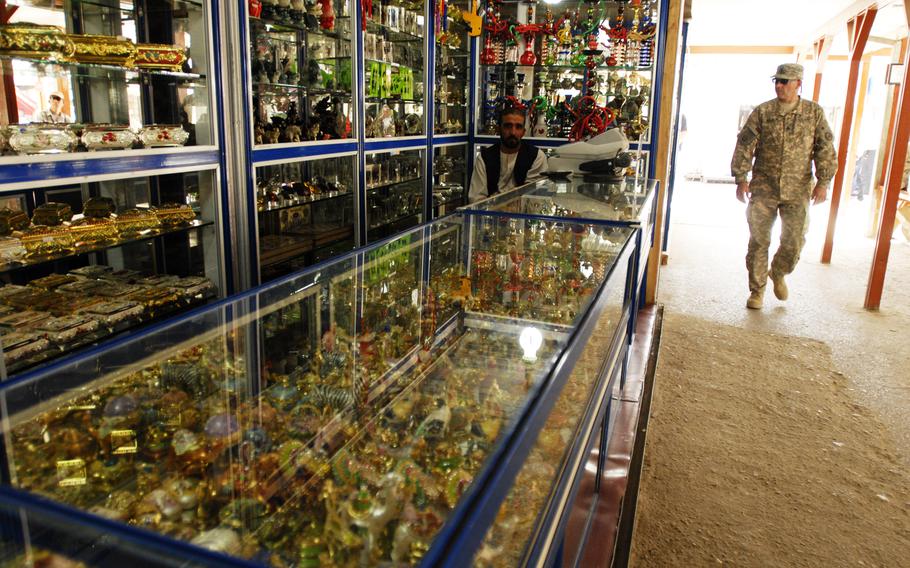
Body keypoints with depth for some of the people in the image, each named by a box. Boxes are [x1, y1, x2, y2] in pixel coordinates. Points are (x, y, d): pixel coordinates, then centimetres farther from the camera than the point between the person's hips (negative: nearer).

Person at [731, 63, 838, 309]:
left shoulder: (814, 113, 4)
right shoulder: (762, 112, 2)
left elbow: (825, 149, 4)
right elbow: (744, 146, 1)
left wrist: (823, 182, -4)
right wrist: (741, 179, -5)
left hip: (797, 190, 0)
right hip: (764, 188, 0)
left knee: (794, 241, 0)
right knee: (759, 240, 2)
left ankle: (778, 274, 31)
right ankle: (756, 289, 15)